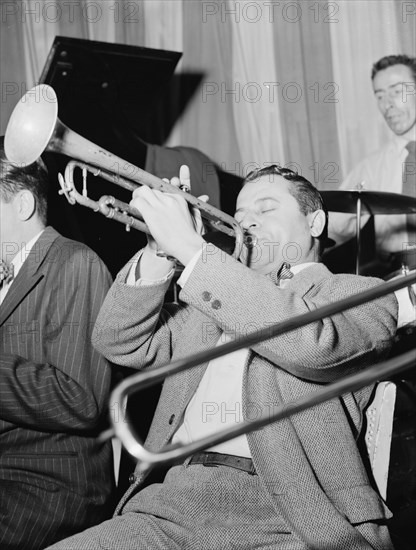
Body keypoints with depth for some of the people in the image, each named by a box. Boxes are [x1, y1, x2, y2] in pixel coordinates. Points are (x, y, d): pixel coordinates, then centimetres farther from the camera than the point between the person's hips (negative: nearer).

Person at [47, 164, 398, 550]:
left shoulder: (360, 294, 9)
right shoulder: (218, 298, 24)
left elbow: (311, 344, -13)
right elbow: (120, 343, 15)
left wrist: (192, 250, -12)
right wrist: (159, 254, 0)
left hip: (289, 516, -5)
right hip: (172, 500, 5)